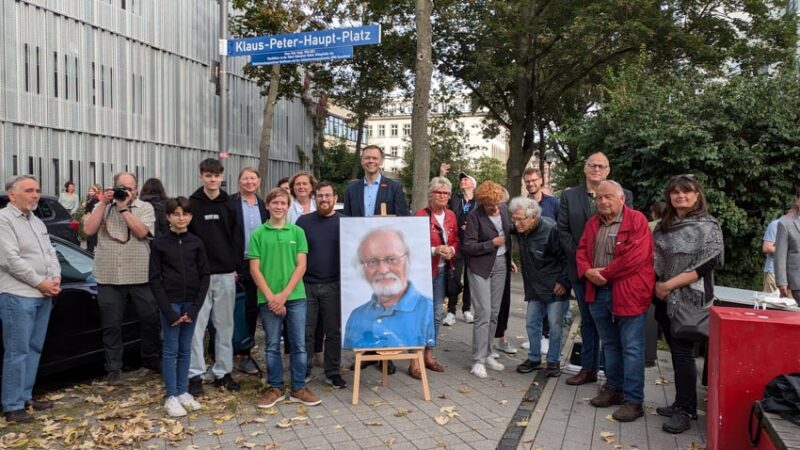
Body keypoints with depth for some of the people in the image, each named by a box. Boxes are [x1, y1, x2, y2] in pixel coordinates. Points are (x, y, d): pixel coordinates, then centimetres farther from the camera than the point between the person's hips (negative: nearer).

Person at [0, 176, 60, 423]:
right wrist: (40, 282, -14)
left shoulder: (37, 222, 17)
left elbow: (50, 253, 16)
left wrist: (55, 278, -2)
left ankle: (26, 396, 24)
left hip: (43, 295, 8)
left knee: (34, 349, 14)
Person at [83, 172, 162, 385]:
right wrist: (104, 203, -7)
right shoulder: (103, 207, 8)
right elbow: (89, 230, -5)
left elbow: (142, 232, -13)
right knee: (112, 325, 6)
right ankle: (113, 368, 17)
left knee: (151, 319, 8)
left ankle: (151, 358, 29)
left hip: (141, 276, -1)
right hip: (109, 277, 1)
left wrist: (123, 208, -12)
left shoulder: (145, 207, 2)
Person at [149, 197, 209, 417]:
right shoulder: (159, 243, -3)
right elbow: (154, 279, -4)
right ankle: (171, 397, 10)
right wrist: (168, 310, -11)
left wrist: (195, 308, -6)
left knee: (185, 349, 10)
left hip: (191, 302, 2)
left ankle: (183, 392, 21)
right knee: (170, 350, 3)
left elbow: (205, 275, 3)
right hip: (171, 302, -2)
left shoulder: (196, 243, 2)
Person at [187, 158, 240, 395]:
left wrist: (234, 266, 5)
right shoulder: (192, 204, 0)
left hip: (225, 273, 3)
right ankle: (195, 374, 8)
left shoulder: (229, 205, 9)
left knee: (225, 324, 8)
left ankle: (223, 372, 18)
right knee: (197, 324, -2)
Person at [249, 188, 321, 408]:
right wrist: (270, 296, -10)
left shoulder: (297, 232, 3)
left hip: (295, 297, 1)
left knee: (299, 344, 5)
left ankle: (298, 388, 18)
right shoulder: (258, 234, 2)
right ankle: (275, 388, 22)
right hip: (268, 299, 0)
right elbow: (255, 269, -1)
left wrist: (284, 294, -10)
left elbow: (301, 266, -1)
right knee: (272, 346, 9)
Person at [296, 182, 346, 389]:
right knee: (306, 331, 6)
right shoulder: (304, 221, 4)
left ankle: (332, 372, 18)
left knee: (333, 331, 6)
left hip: (334, 285, 0)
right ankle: (302, 371, 20)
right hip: (306, 284, 1)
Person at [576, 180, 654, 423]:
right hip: (598, 293, 7)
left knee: (631, 348, 0)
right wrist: (588, 271, -9)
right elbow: (581, 251, 12)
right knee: (610, 345, 18)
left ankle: (634, 401, 7)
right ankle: (614, 388, 31)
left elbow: (635, 258, -18)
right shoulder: (593, 223, 13)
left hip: (628, 293, -6)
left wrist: (604, 273, -13)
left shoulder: (637, 220, -8)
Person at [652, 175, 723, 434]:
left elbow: (706, 265, -15)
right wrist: (657, 285, -2)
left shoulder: (707, 226, -7)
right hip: (665, 299, 6)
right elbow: (656, 259, 14)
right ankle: (683, 404, 24)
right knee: (676, 352, 12)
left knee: (683, 353, -3)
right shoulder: (664, 225, 11)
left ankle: (685, 412, 7)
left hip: (689, 300, -6)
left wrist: (670, 284, -16)